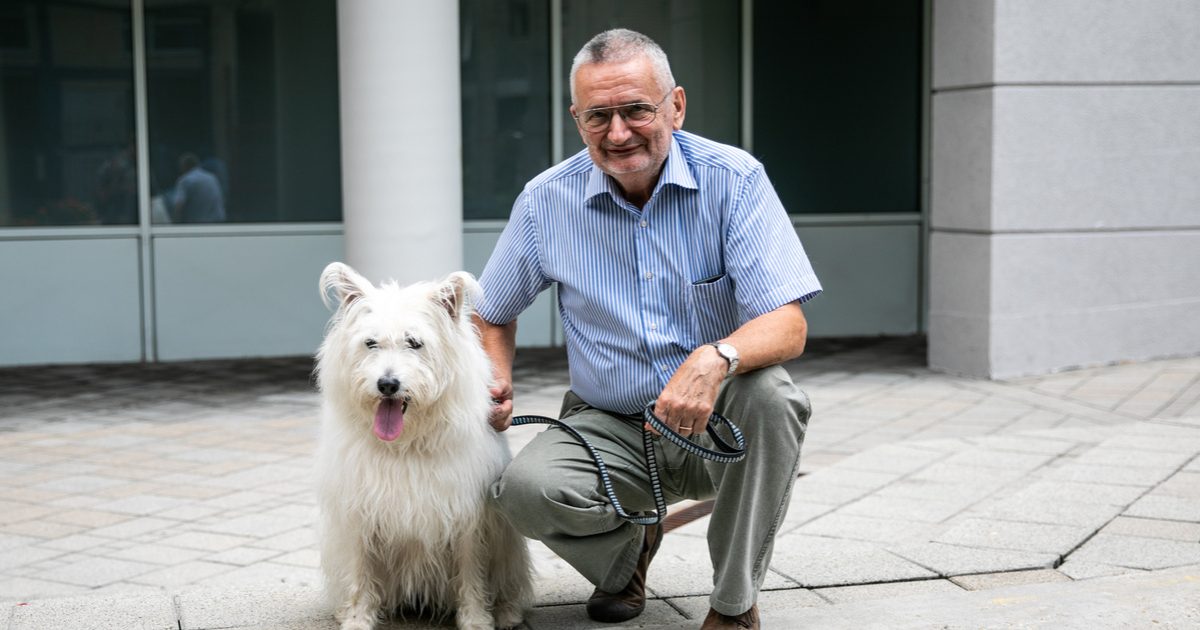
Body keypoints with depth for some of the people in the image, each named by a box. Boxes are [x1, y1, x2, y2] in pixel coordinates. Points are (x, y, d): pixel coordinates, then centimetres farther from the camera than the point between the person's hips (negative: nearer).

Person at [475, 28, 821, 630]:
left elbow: (788, 325, -20)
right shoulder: (546, 201, -4)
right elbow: (492, 315, 13)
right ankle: (627, 550, 9)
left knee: (771, 392, -34)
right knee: (525, 487, -28)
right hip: (610, 427, 1)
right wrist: (495, 381, -9)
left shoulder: (734, 179, -12)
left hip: (718, 424, -1)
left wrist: (715, 359, -41)